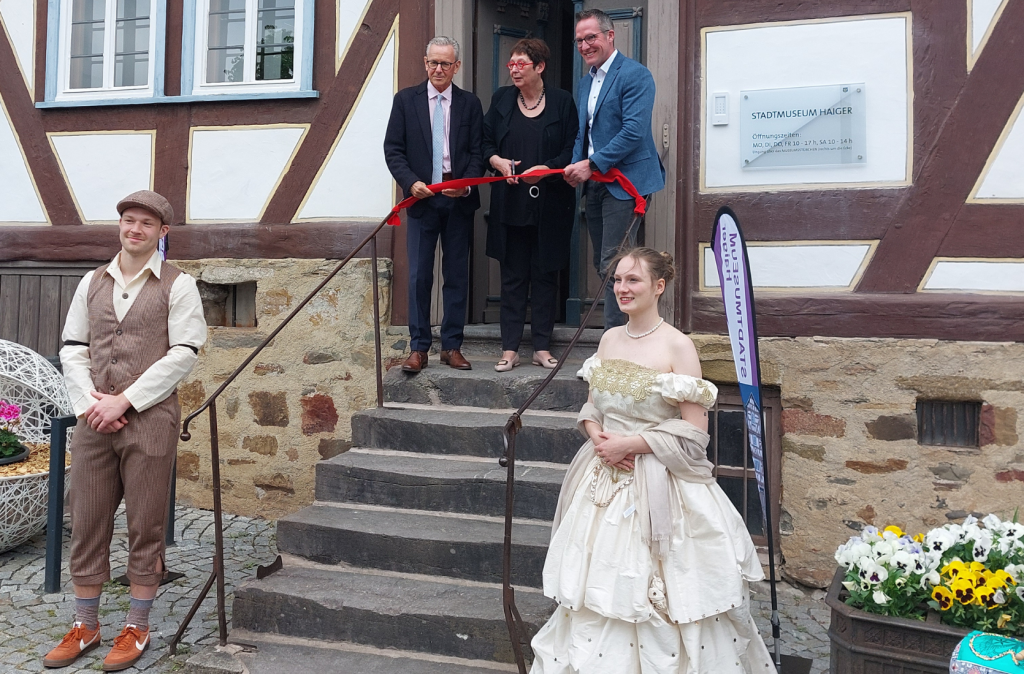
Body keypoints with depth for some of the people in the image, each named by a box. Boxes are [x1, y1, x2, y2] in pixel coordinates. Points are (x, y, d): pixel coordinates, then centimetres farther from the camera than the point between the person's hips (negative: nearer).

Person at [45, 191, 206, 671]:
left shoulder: (177, 286, 0)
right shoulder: (93, 283, 14)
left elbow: (183, 355, -8)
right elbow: (72, 348, 12)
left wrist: (124, 401, -12)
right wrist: (89, 401, -4)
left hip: (149, 418, -4)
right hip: (93, 418, 4)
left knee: (145, 526, 3)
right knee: (86, 523, 8)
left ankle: (136, 628, 16)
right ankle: (84, 626, 22)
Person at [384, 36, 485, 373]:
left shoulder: (470, 103, 8)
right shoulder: (406, 99, 6)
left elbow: (478, 152, 5)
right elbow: (393, 149, 2)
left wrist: (466, 184, -13)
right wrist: (411, 182, -13)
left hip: (459, 200, 1)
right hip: (422, 197, -1)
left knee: (457, 275, 6)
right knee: (419, 276, -1)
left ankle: (452, 346, 14)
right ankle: (418, 348, 6)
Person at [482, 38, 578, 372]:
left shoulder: (562, 101, 1)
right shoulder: (502, 99, 9)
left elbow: (572, 150, -1)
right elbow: (485, 142, 12)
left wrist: (546, 169, -16)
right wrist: (498, 161, -8)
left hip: (550, 206, -2)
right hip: (510, 204, 2)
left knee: (545, 275, 5)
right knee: (512, 276, 4)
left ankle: (542, 347, 14)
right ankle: (510, 349, 9)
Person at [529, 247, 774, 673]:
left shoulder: (677, 346, -11)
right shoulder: (609, 339, 7)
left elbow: (694, 431, -13)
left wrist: (629, 443, -16)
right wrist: (595, 432, -5)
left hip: (657, 483, -6)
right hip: (604, 478, 6)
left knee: (655, 595, 0)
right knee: (599, 583, 12)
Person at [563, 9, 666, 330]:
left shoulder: (635, 75, -9)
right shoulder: (585, 83, 18)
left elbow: (634, 131, -19)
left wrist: (591, 165, -19)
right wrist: (576, 165, 1)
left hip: (624, 182, -9)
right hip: (596, 184, 9)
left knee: (613, 267, -10)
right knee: (602, 265, 11)